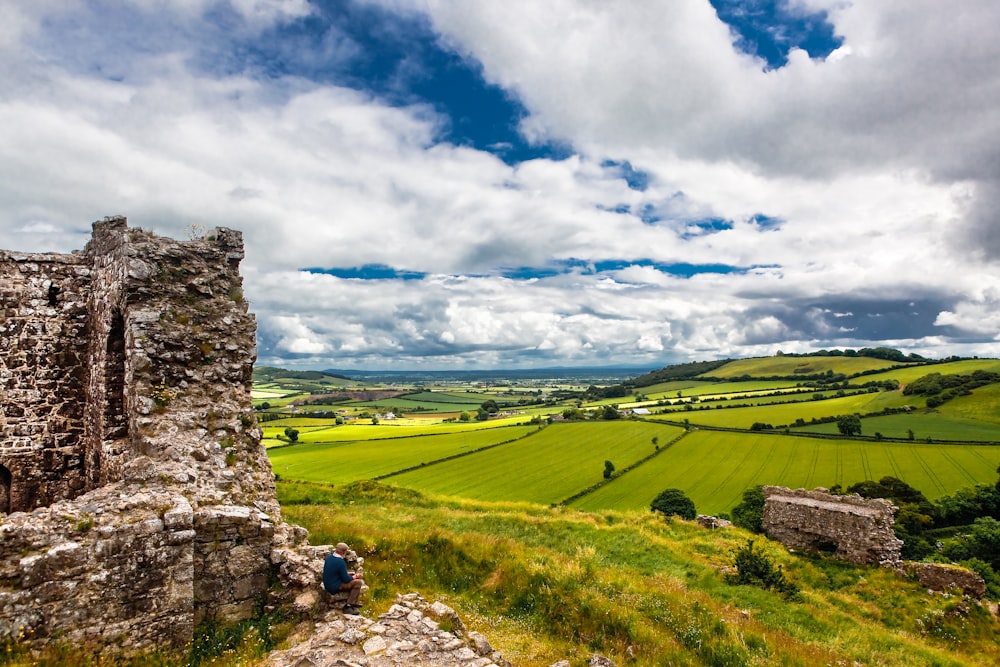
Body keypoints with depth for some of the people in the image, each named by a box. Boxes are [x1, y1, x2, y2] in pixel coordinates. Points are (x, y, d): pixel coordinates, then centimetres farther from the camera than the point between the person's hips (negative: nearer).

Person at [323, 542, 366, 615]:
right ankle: (349, 606, -5)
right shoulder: (340, 562, -24)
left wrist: (347, 573, 11)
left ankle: (353, 603, 18)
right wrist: (355, 576, 1)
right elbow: (346, 579, -17)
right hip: (335, 587, -9)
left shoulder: (329, 557, 2)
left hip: (327, 585, 9)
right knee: (358, 582, -7)